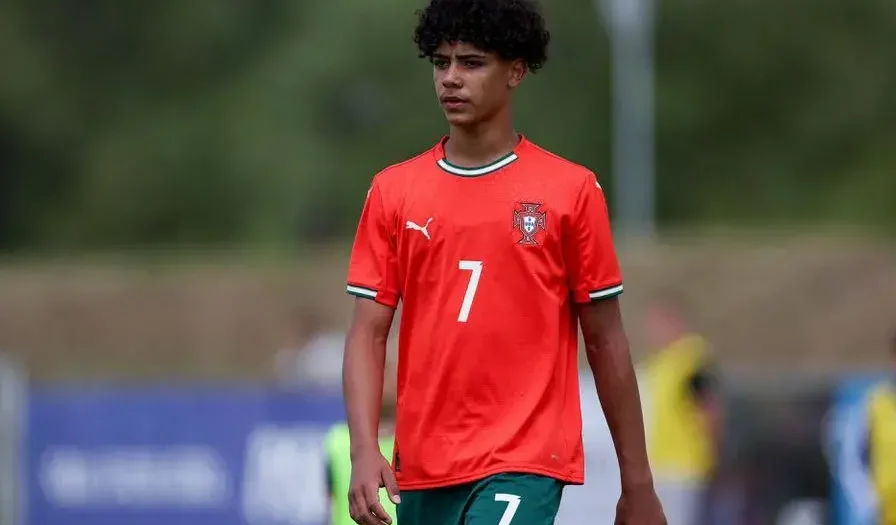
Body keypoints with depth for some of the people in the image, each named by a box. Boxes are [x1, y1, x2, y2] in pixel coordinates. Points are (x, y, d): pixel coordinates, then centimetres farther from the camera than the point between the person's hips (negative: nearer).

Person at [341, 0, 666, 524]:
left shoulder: (572, 191, 0)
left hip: (525, 464, -4)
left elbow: (606, 342, 3)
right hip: (423, 469, 4)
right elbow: (368, 334, 4)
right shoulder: (393, 191, 7)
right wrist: (365, 450, -11)